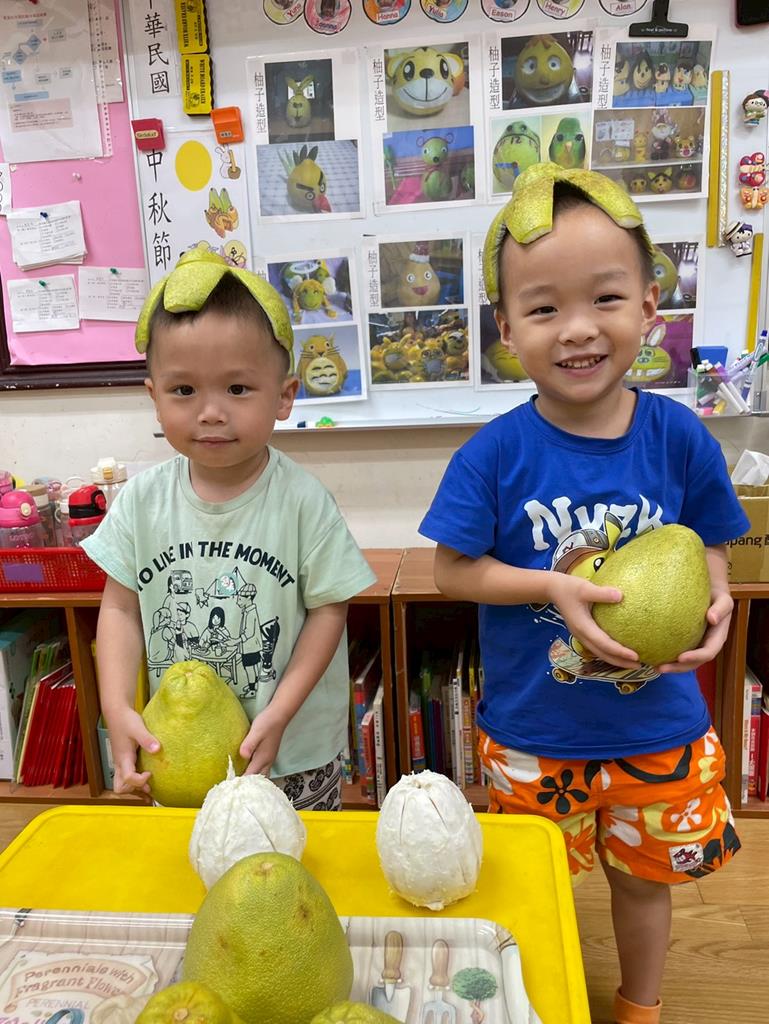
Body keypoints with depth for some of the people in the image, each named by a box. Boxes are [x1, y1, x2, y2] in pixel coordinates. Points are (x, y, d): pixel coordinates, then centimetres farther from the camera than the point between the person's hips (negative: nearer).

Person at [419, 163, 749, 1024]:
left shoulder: (679, 438, -12)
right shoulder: (495, 454, -18)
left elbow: (709, 549, 1)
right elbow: (453, 570, -12)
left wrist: (710, 605, -19)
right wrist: (555, 587, -24)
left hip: (657, 725, 2)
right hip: (533, 732, -1)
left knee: (644, 875, 25)